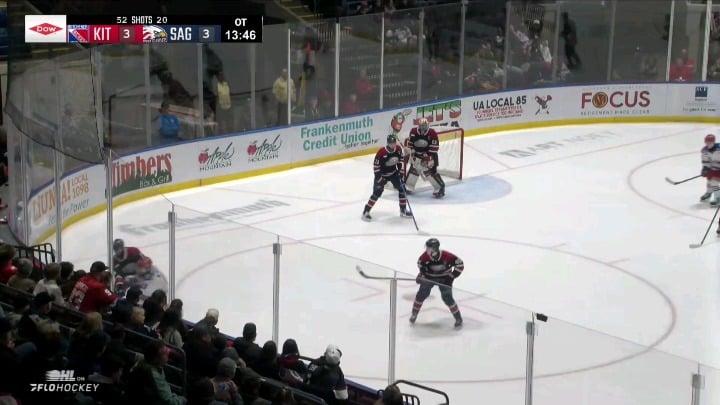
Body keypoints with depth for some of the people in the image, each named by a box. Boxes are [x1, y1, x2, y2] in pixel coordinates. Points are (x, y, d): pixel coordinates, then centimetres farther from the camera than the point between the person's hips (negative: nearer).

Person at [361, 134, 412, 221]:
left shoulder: (398, 149, -11)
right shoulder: (381, 152, -28)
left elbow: (400, 160, 7)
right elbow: (376, 165, -22)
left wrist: (400, 170, 2)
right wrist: (379, 177, -23)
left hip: (393, 173, 6)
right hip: (382, 174, -6)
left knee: (401, 188, 1)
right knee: (377, 192, -12)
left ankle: (403, 210, 14)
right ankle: (366, 212, -5)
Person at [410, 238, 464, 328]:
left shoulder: (446, 256, -33)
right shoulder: (425, 256, -24)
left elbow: (460, 264, -23)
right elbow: (420, 263, -1)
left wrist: (452, 277, -22)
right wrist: (421, 274, -15)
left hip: (444, 278, -3)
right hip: (429, 277, 3)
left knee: (447, 298, -11)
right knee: (421, 294, -3)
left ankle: (458, 318, 3)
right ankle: (414, 313, 18)